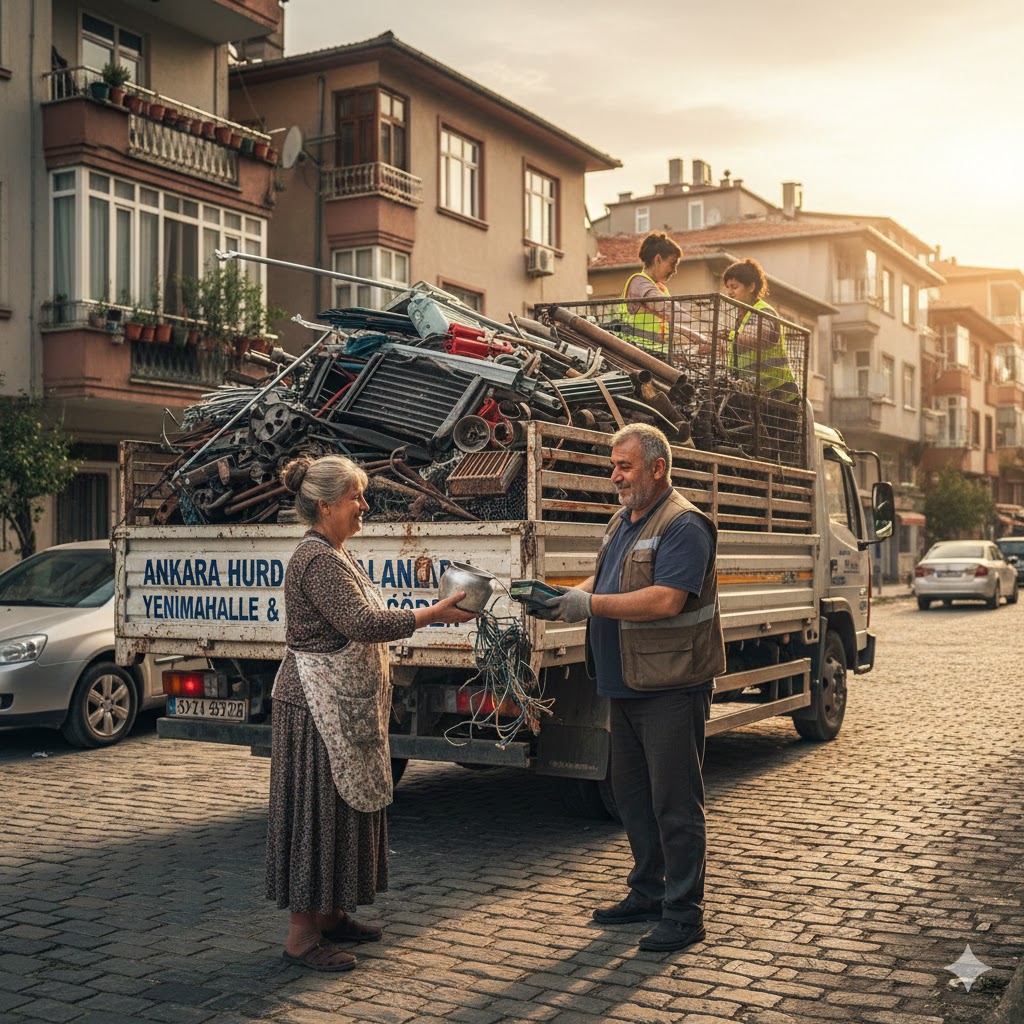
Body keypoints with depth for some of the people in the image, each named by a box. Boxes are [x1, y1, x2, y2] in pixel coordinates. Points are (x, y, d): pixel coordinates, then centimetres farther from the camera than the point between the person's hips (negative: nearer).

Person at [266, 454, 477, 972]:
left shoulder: (335, 555, 14)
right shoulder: (317, 561, -19)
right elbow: (363, 624, -26)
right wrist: (434, 614, -23)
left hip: (343, 708, 11)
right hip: (317, 709, -11)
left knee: (345, 804, 16)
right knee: (316, 810, -5)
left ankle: (329, 914, 27)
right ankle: (301, 934, 3)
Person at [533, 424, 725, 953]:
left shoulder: (683, 525, -14)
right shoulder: (622, 522, 16)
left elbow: (666, 600, -25)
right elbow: (604, 580, 21)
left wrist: (590, 605, -22)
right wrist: (563, 597, 0)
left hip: (671, 689, -9)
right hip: (627, 688, 10)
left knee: (674, 803, -2)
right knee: (631, 794, 17)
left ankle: (683, 913, 7)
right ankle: (647, 893, 30)